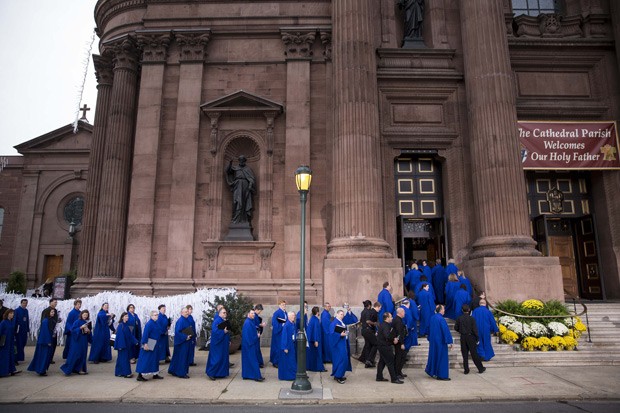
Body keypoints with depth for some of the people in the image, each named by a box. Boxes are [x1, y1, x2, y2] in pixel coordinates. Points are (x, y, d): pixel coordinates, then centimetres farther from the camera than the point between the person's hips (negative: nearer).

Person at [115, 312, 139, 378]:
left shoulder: (127, 325, 9)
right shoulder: (120, 326, -13)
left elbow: (131, 335, 12)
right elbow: (120, 336, -17)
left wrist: (135, 341, 5)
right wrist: (121, 345, -21)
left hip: (127, 345, 8)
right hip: (122, 345, -8)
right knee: (124, 359, -6)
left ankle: (119, 373, 19)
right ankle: (126, 373, -4)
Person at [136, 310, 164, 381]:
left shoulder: (156, 323, 8)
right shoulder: (149, 324, -18)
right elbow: (145, 334, -23)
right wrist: (145, 344, -27)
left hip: (155, 345, 9)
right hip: (149, 345, -9)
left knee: (155, 359, 15)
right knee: (145, 359, -3)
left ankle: (155, 374, 24)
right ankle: (140, 375, 4)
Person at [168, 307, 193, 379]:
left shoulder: (188, 320, 10)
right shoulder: (180, 321, -17)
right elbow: (178, 332, -22)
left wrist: (190, 335, 2)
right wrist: (185, 337, -23)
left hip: (187, 342, 9)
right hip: (182, 342, -9)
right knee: (182, 357, -2)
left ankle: (172, 370, 29)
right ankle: (181, 373, 7)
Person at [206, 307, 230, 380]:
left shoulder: (225, 321, 11)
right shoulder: (217, 321, -17)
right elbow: (214, 331, -26)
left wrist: (229, 340, 17)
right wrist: (223, 332, -30)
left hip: (224, 343, 9)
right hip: (217, 343, -9)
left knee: (223, 358, 12)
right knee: (216, 358, -6)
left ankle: (221, 373, 21)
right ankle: (210, 372, 5)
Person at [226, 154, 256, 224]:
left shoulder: (248, 169, 16)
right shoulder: (235, 168, 21)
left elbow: (252, 178, 5)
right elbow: (227, 170, 5)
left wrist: (250, 185, -12)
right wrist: (230, 163, -11)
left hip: (245, 186, 0)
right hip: (237, 186, 0)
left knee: (245, 203, -7)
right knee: (237, 202, -13)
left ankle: (244, 220, -10)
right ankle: (236, 219, -18)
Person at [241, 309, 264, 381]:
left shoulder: (251, 322, 12)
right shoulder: (248, 323, -19)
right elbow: (248, 335, -22)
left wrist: (257, 334, 4)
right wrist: (257, 336, -10)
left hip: (251, 343, 10)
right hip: (249, 344, -10)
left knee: (248, 360, 13)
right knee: (253, 360, -7)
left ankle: (247, 375, 19)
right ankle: (257, 376, -4)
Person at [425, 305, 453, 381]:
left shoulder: (432, 318, 4)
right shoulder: (441, 319, -20)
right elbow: (446, 331, -21)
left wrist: (430, 339, 24)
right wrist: (449, 342, -18)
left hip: (433, 341, 8)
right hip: (441, 341, -8)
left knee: (434, 355, 19)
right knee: (441, 357, 2)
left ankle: (430, 371, 29)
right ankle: (441, 375, 8)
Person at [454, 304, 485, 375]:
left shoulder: (459, 318, -4)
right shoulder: (471, 318, -11)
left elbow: (456, 328, 1)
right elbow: (474, 329, -12)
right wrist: (477, 338, -2)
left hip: (463, 338, 2)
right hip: (470, 337, -2)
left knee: (465, 354, 8)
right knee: (474, 354, 7)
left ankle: (466, 370, 10)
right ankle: (480, 368, 17)